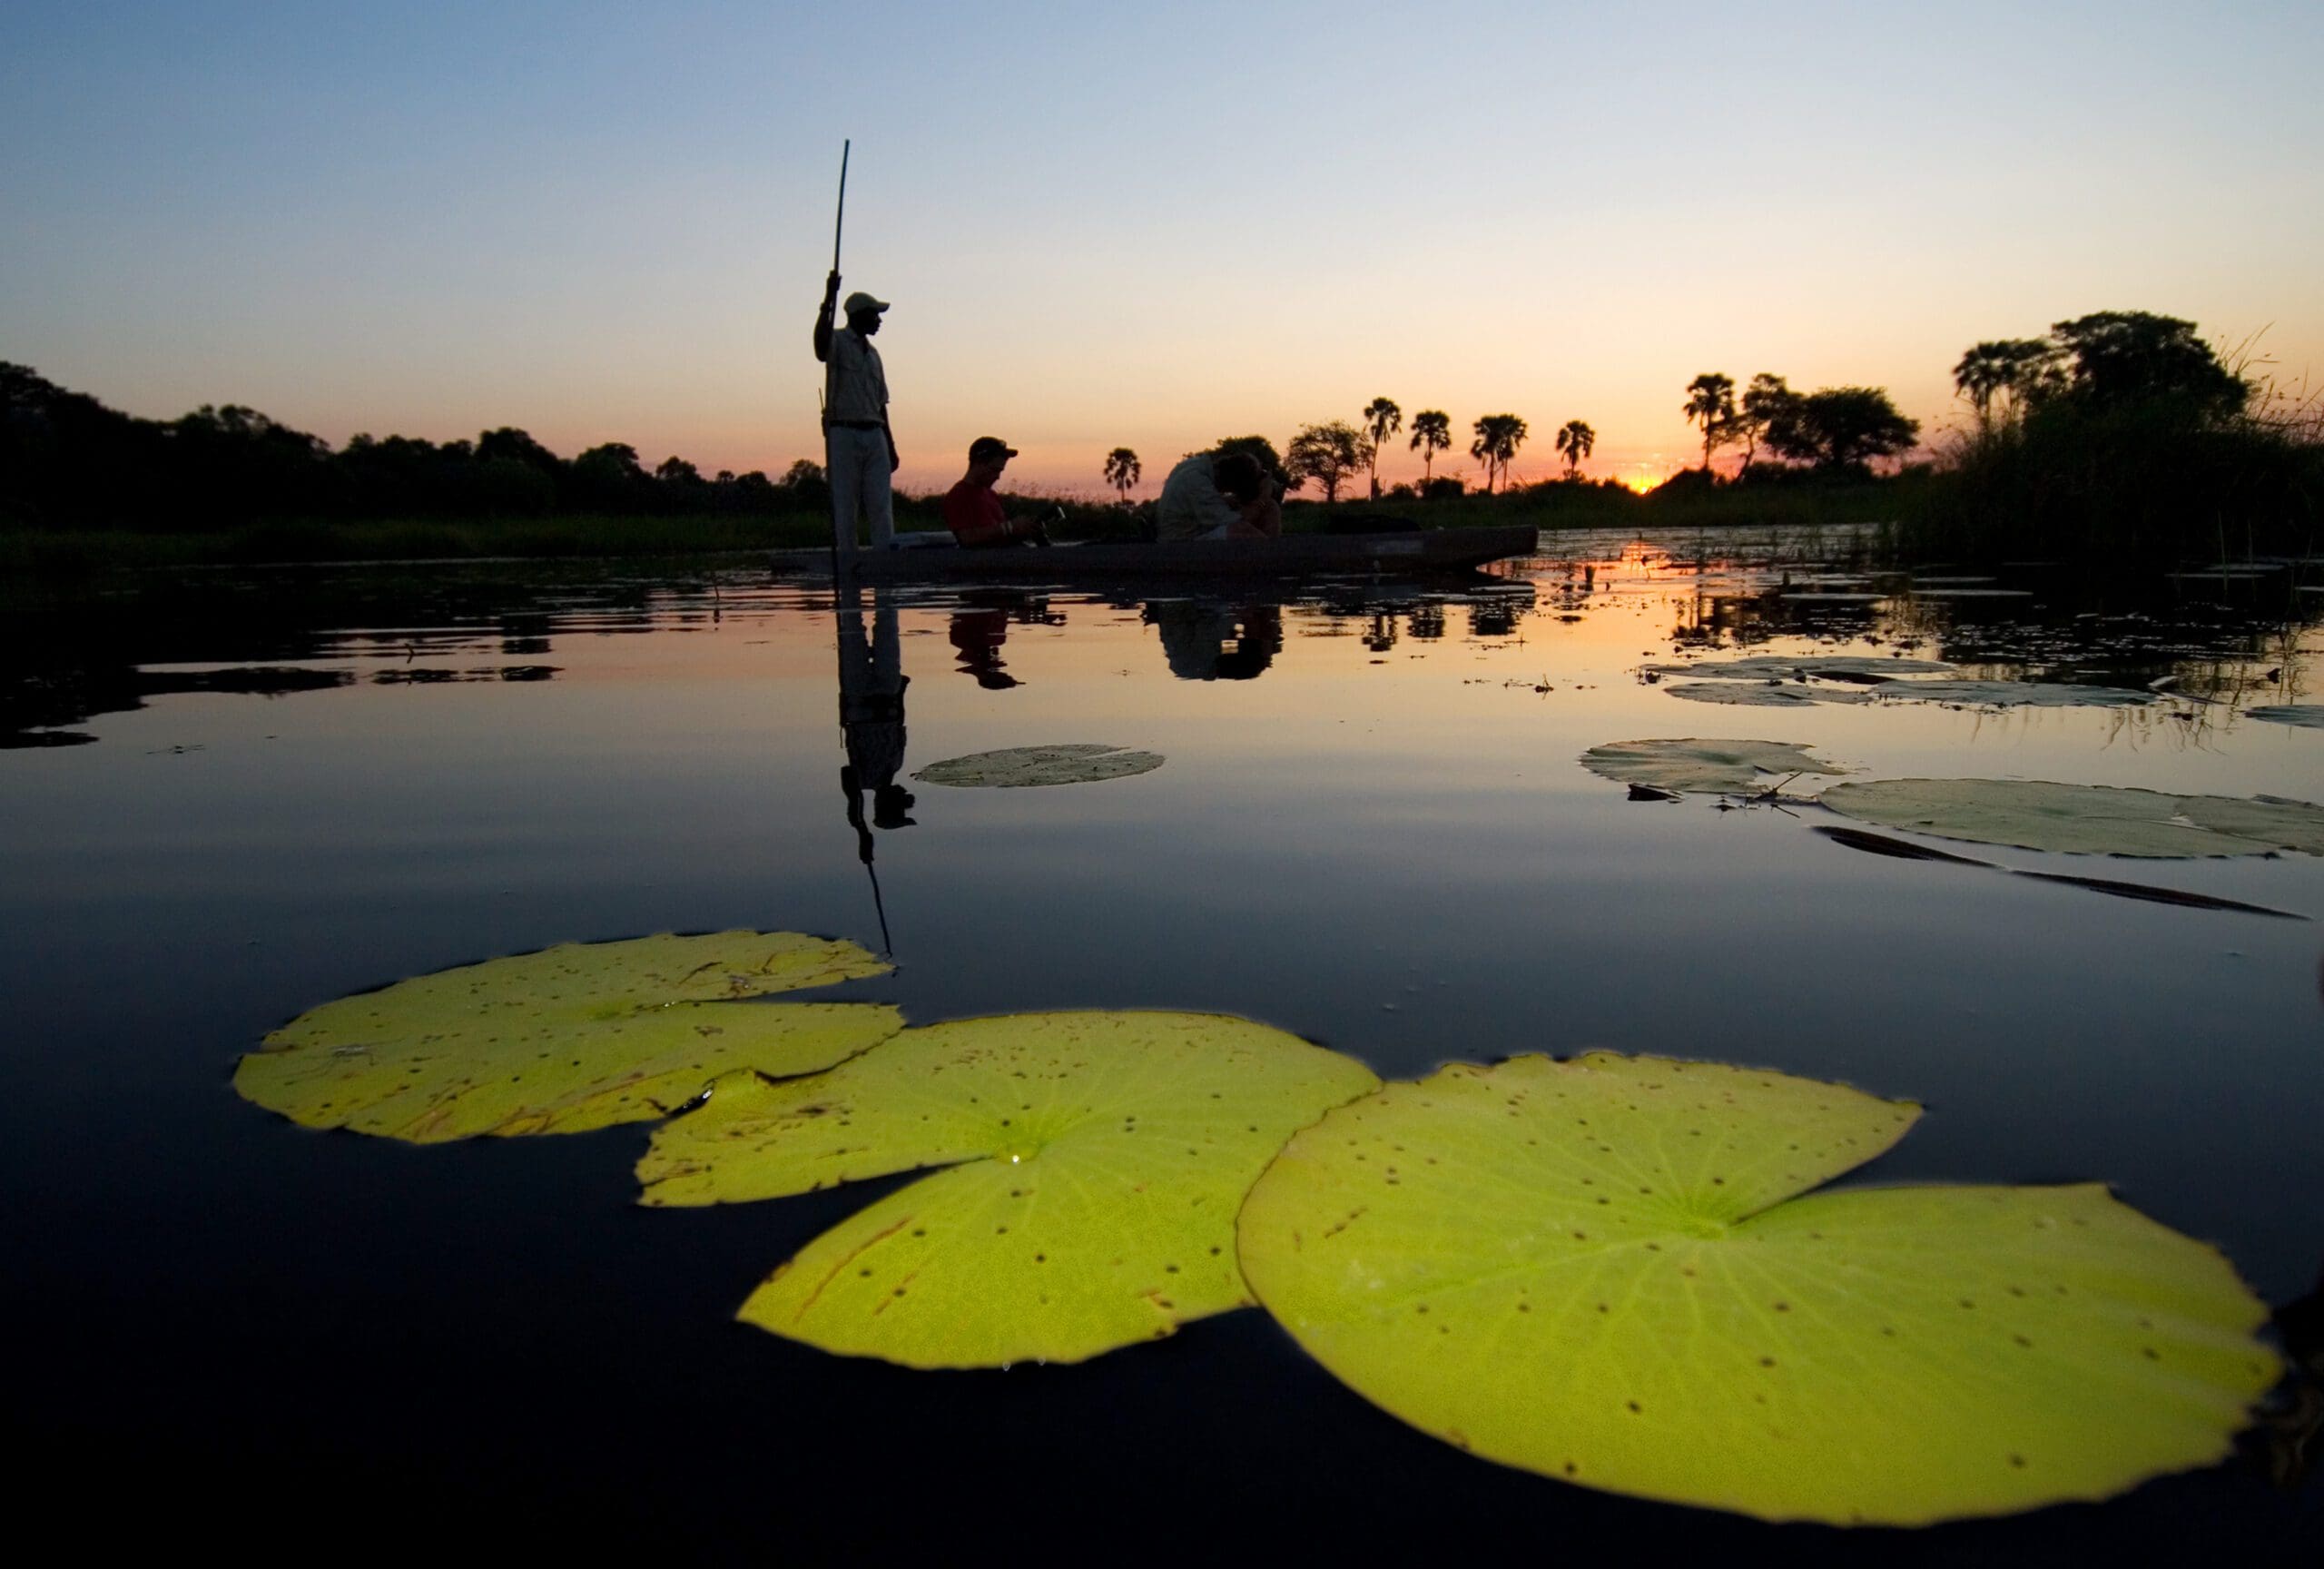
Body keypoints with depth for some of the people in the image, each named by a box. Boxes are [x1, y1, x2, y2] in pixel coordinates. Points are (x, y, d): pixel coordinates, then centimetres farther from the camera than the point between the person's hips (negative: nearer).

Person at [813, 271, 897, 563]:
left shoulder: (872, 353, 21)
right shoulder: (838, 342, 0)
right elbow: (820, 345, -27)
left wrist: (891, 446, 18)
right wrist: (828, 301, -34)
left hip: (874, 435, 6)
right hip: (844, 434, -6)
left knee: (882, 507, 0)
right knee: (845, 509, -3)